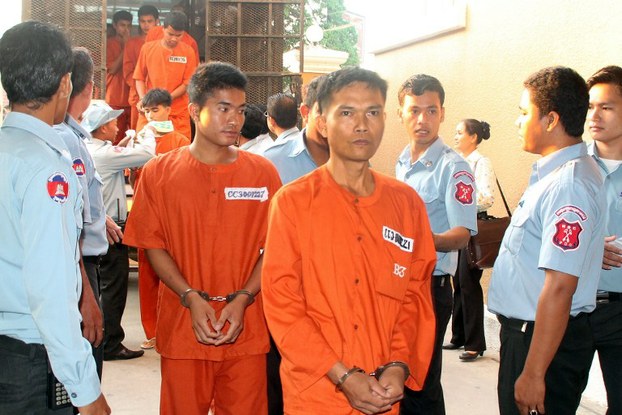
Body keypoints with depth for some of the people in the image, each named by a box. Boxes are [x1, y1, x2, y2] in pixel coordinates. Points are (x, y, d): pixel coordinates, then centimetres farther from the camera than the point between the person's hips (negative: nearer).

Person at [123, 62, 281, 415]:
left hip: (246, 330, 1)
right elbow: (154, 246, 1)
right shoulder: (159, 173, 2)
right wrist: (192, 298, -11)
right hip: (182, 330, 0)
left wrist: (242, 299, -10)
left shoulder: (263, 173, 3)